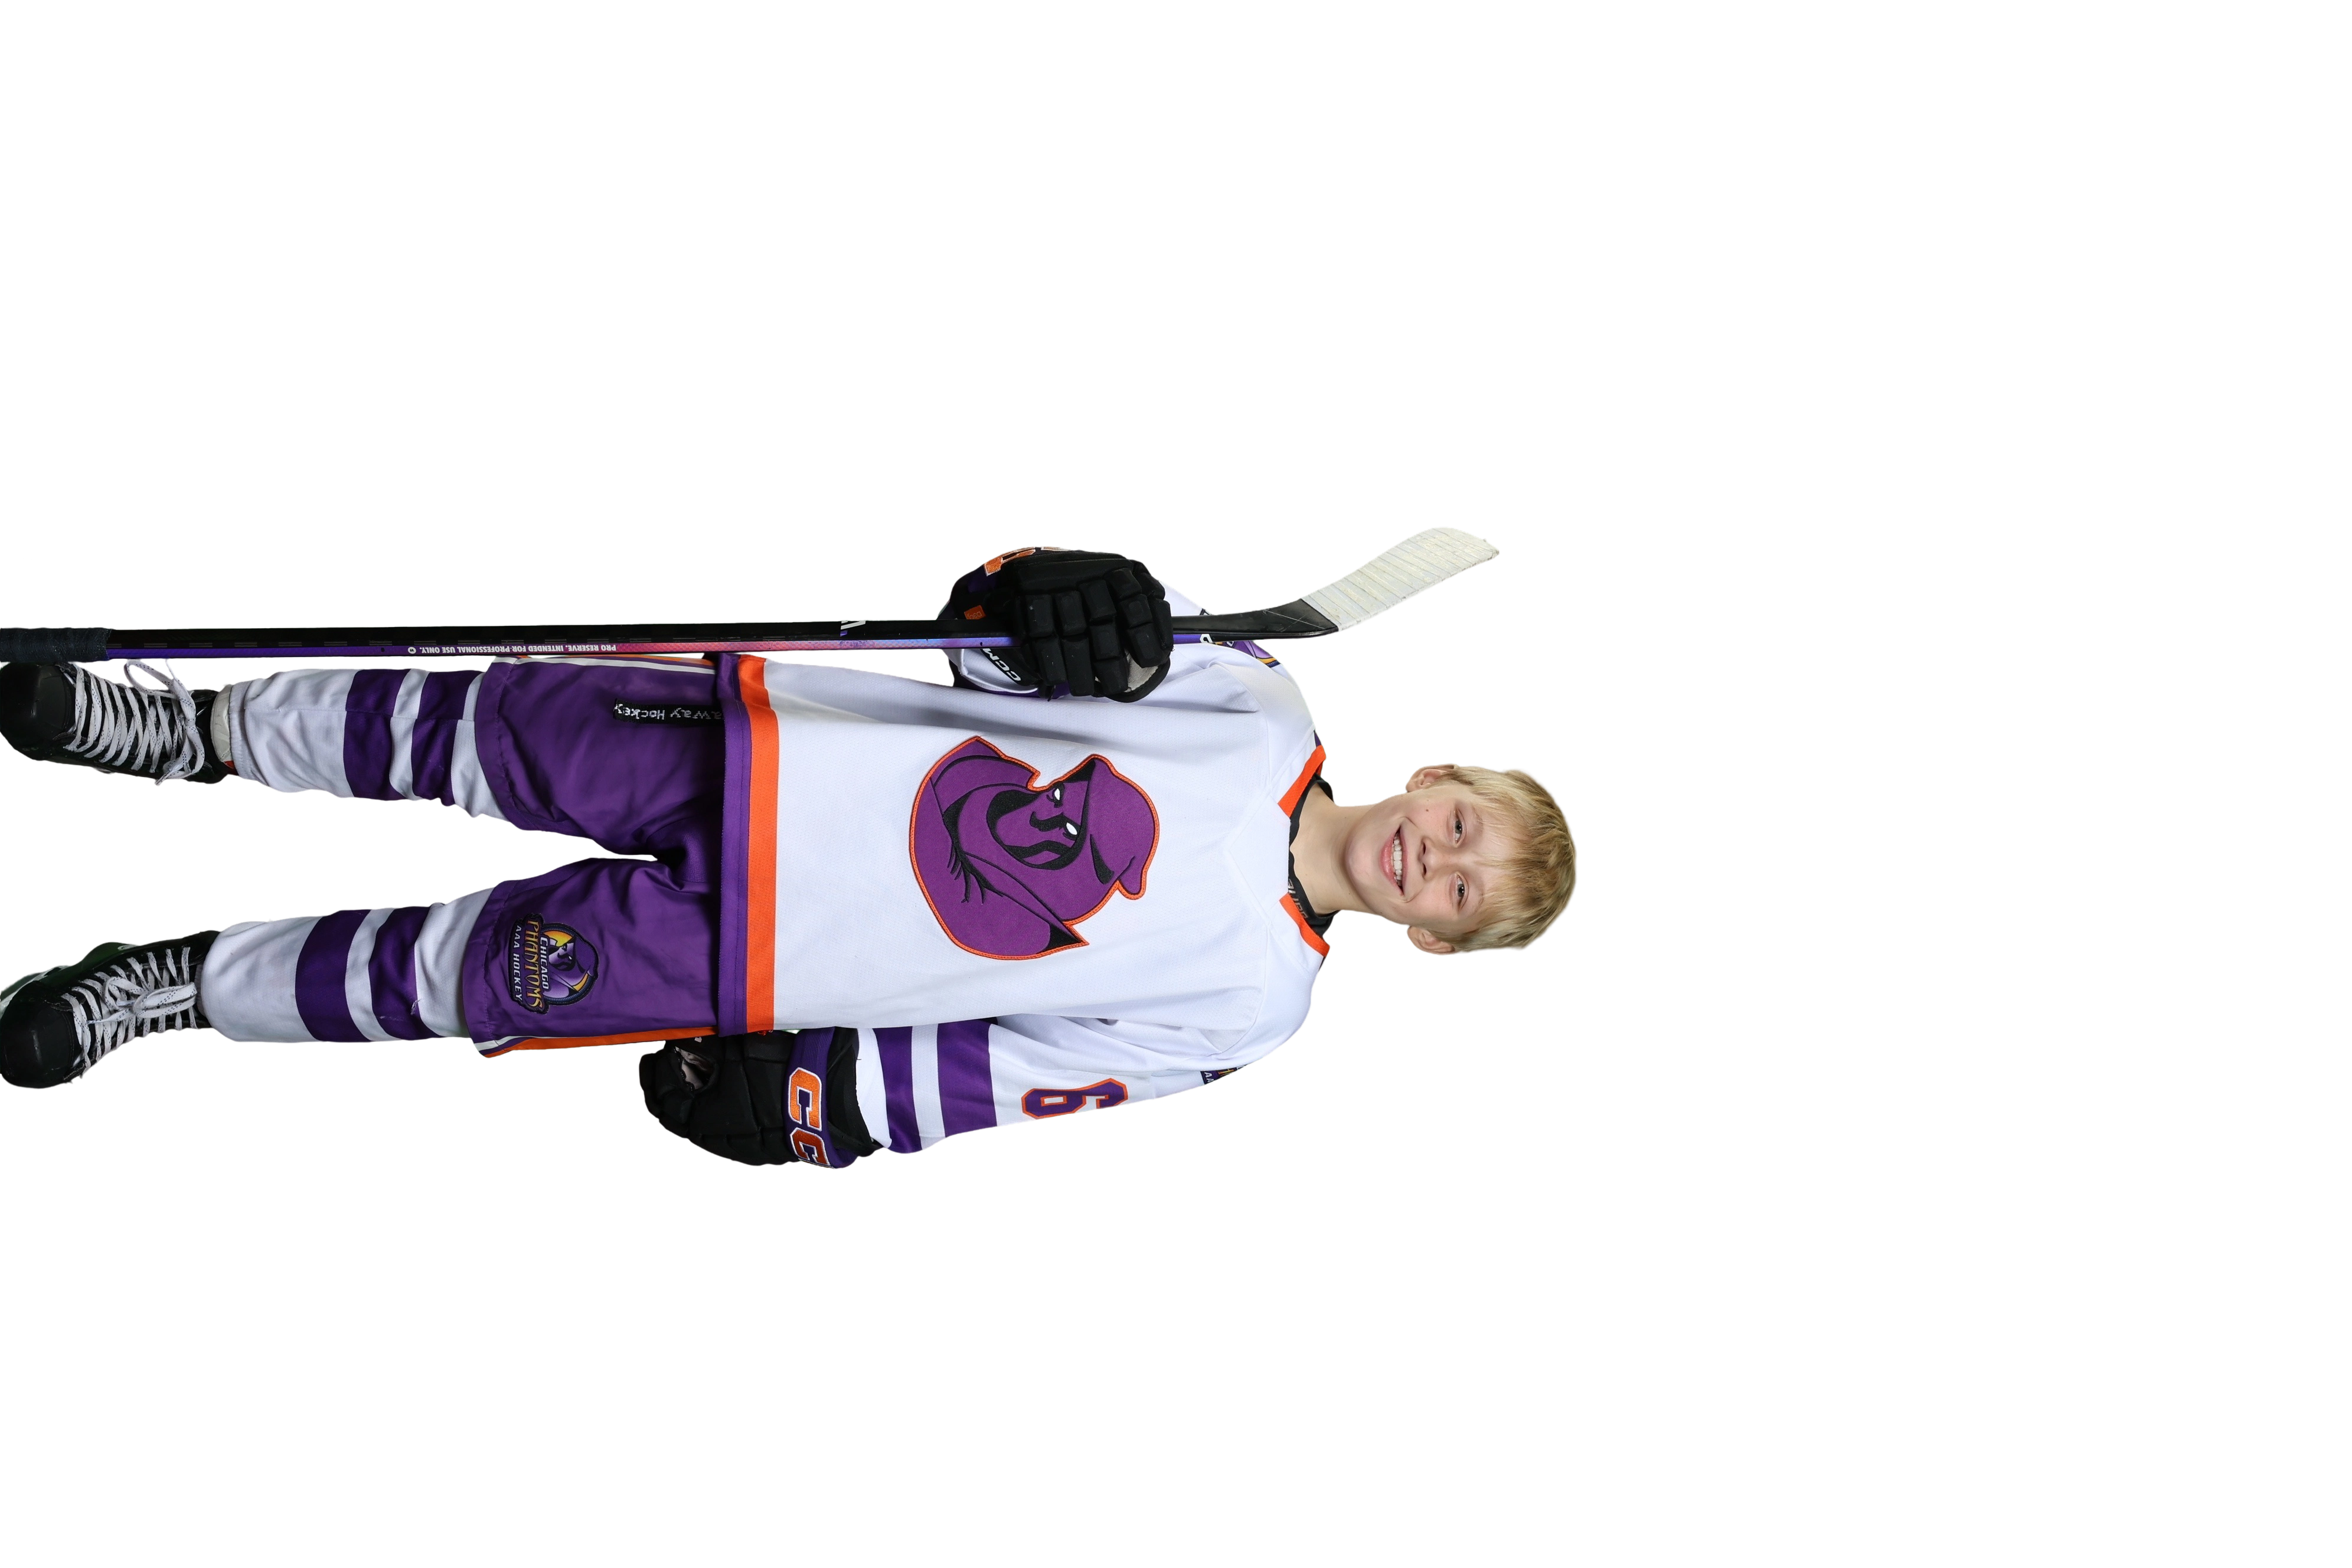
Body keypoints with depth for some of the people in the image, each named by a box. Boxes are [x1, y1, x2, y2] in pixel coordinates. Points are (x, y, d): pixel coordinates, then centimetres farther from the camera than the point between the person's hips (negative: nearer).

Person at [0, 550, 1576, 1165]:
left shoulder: (1245, 998, -4)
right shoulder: (1264, 703, -1)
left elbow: (1027, 1062, -4)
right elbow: (1018, 631, 3)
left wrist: (818, 1103, -12)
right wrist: (1078, 609, -21)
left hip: (755, 960, -2)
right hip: (759, 749, 2)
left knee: (465, 979, -8)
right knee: (484, 730, -4)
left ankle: (188, 985, 14)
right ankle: (196, 729, 20)